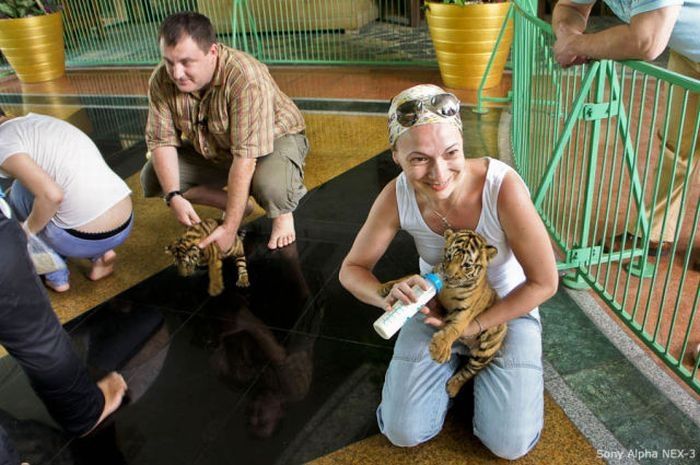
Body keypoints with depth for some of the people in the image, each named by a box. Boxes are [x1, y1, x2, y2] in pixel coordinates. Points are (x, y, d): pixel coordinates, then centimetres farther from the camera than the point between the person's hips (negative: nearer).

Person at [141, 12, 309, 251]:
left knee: (271, 185, -39)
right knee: (152, 178, -10)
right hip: (212, 151, 6)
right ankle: (237, 204, 5)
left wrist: (229, 228, -37)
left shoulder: (247, 79, -36)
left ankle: (282, 213, -1)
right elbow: (162, 141, -14)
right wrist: (174, 196, -29)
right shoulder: (161, 80, -19)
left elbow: (245, 159, -38)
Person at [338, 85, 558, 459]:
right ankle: (457, 361, 21)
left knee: (511, 444, -10)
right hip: (436, 306, 2)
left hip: (506, 307, -1)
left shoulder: (503, 187, -33)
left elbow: (544, 283, -22)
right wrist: (388, 297, -33)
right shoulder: (396, 196, -24)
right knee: (403, 432, -4)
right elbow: (351, 269, -11)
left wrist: (474, 326, -20)